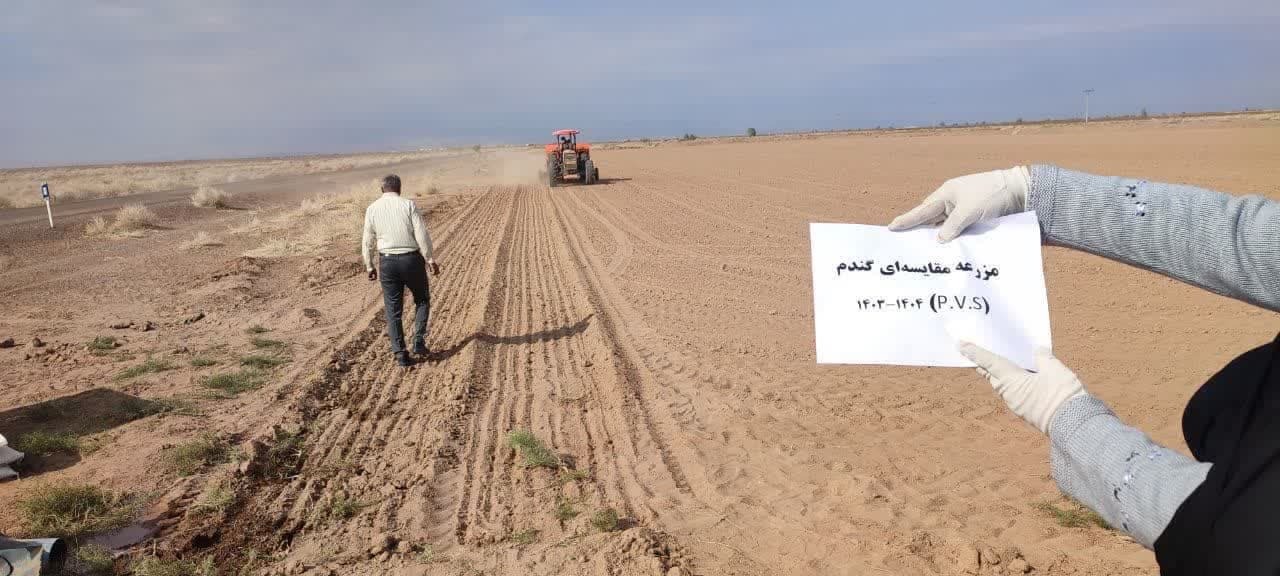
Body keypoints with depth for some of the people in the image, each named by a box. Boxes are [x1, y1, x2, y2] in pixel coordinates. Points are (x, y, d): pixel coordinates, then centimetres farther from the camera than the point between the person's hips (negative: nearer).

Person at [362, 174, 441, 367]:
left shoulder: (372, 209, 2)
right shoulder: (408, 205, -6)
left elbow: (366, 242, 4)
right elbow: (422, 235, -13)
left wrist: (369, 267, 14)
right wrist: (431, 260, -6)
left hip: (387, 262, 2)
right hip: (411, 259, -2)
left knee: (393, 309, 10)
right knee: (422, 300, 20)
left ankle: (400, 353, 6)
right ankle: (419, 341, 9)